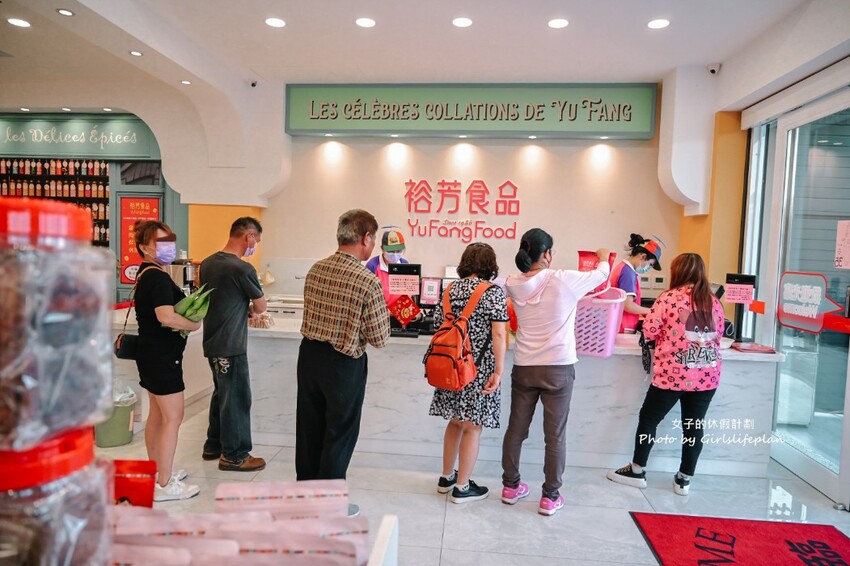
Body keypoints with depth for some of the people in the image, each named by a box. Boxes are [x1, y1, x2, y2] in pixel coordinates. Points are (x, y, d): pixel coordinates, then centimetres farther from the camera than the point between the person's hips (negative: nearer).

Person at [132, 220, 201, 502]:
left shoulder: (146, 274, 12)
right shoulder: (158, 278, -19)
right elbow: (166, 317, -31)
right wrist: (194, 324, -15)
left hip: (151, 353, 11)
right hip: (162, 356, -10)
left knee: (157, 413, 19)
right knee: (173, 417, -3)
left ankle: (156, 471, 32)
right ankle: (164, 485, 5)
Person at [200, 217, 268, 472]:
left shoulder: (207, 263, 4)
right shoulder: (243, 269, -20)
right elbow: (261, 306, -7)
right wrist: (250, 309, 14)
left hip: (212, 343, 9)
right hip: (231, 347, -9)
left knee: (221, 393, 21)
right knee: (236, 399, 4)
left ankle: (214, 446, 33)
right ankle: (234, 455, 15)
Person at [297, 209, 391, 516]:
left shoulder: (315, 269, -1)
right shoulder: (368, 282, -20)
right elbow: (379, 338, -16)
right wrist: (382, 315, 3)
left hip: (309, 353, 6)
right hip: (344, 365, -6)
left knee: (309, 427, 20)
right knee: (340, 433, 11)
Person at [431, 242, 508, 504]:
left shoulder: (450, 289, 5)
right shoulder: (494, 292, -10)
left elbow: (438, 324, 7)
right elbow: (498, 334, -16)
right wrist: (499, 371, -13)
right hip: (478, 369, -6)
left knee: (455, 421, 20)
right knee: (472, 427, 7)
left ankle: (447, 477, 33)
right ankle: (462, 487, 19)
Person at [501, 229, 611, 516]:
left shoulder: (513, 284, -3)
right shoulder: (563, 280, -12)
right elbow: (601, 274, 6)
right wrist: (604, 258, 27)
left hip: (524, 367, 4)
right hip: (558, 368, -3)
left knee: (516, 429, 15)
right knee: (555, 435, 8)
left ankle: (511, 486, 28)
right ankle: (550, 497, 18)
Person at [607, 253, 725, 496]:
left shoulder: (669, 298, -9)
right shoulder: (714, 302, 5)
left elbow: (649, 331, -9)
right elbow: (718, 335, 15)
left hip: (673, 373, -4)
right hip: (707, 375, 5)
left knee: (648, 419, 10)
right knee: (694, 426, 12)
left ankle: (637, 471, 19)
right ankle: (684, 479, 21)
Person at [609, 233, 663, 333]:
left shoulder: (622, 267, 13)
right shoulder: (628, 272, -15)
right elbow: (628, 305, -21)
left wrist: (644, 312, 13)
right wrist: (650, 312, -8)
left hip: (617, 327, 10)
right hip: (623, 329, -10)